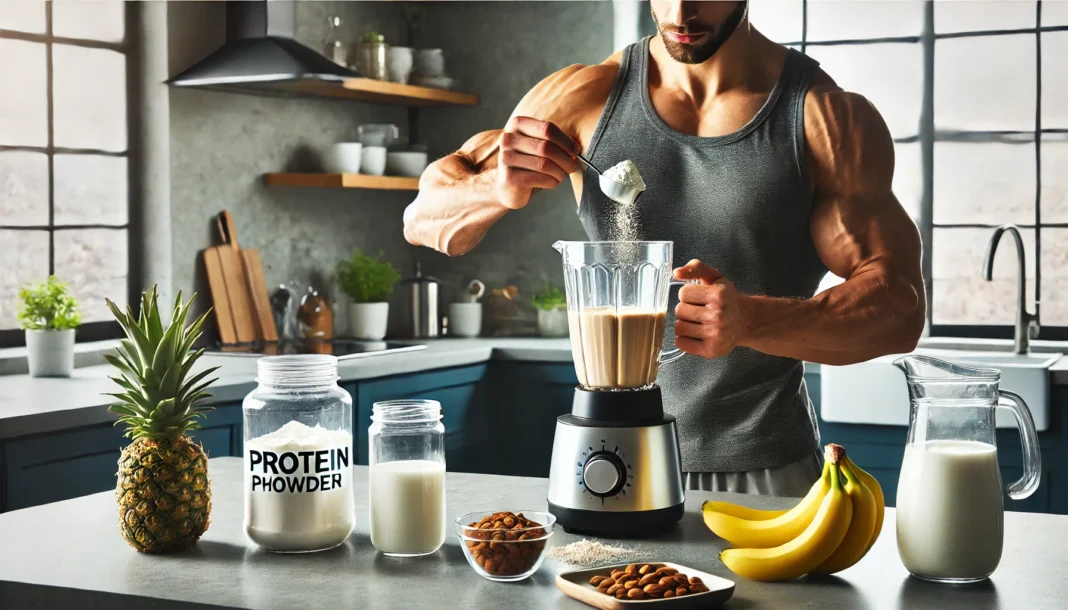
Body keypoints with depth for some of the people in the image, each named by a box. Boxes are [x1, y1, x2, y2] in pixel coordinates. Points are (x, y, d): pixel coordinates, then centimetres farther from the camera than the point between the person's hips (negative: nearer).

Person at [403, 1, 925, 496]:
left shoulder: (829, 118, -6)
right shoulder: (586, 98, 0)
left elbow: (899, 309, -12)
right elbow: (425, 218, 5)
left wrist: (750, 321, -30)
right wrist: (498, 191, -19)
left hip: (765, 471, -2)